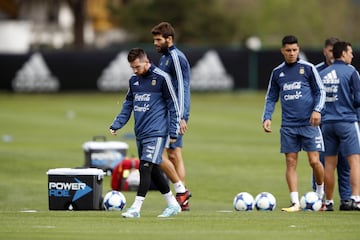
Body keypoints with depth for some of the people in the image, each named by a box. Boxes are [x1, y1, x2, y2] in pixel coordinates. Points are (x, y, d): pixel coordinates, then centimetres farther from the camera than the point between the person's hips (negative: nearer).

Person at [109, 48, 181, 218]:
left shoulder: (161, 78, -7)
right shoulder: (133, 80, 12)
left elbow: (173, 105, -5)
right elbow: (128, 105, 20)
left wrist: (173, 132, -8)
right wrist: (116, 125, 8)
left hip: (156, 132, -7)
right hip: (140, 133, 7)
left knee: (146, 167, -16)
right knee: (153, 171, 10)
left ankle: (136, 207, -18)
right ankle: (173, 205, 21)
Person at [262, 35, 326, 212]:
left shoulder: (308, 68, 1)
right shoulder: (277, 72, 10)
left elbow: (320, 91, 3)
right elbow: (271, 98, 16)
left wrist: (317, 110, -13)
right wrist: (267, 117, 2)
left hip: (309, 124, -3)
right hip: (288, 126, 3)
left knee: (314, 161, -6)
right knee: (291, 163, -2)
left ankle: (320, 195, 18)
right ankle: (295, 203, -1)